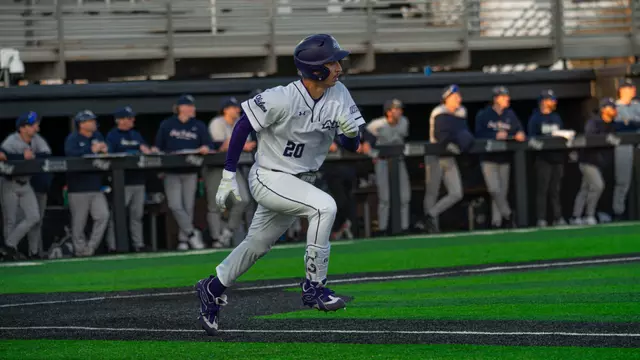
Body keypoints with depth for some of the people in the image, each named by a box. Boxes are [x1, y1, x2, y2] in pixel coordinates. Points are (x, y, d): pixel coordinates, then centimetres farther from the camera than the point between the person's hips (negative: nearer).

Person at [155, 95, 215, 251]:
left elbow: (209, 145, 0)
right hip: (172, 172, -2)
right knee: (175, 206, -15)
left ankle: (183, 239, 10)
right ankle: (192, 233, -9)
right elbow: (158, 147, 6)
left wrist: (205, 149, -23)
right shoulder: (167, 125, 4)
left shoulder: (199, 126, 9)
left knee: (188, 206, 3)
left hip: (191, 172, 2)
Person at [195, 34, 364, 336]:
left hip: (300, 183, 7)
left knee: (258, 245, 19)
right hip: (269, 178, -7)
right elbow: (243, 126, -15)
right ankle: (314, 286, -19)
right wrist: (228, 175, -14)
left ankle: (213, 289, 39)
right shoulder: (282, 99, -26)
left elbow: (351, 146, -2)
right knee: (324, 206, -28)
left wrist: (351, 132, -26)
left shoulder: (339, 96, -8)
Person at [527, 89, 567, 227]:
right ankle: (541, 219, -7)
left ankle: (558, 218, 10)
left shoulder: (556, 118, 19)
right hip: (543, 157, -6)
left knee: (556, 190, 8)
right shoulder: (535, 118, 0)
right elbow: (532, 137, -7)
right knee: (542, 189, -7)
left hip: (557, 157, 6)